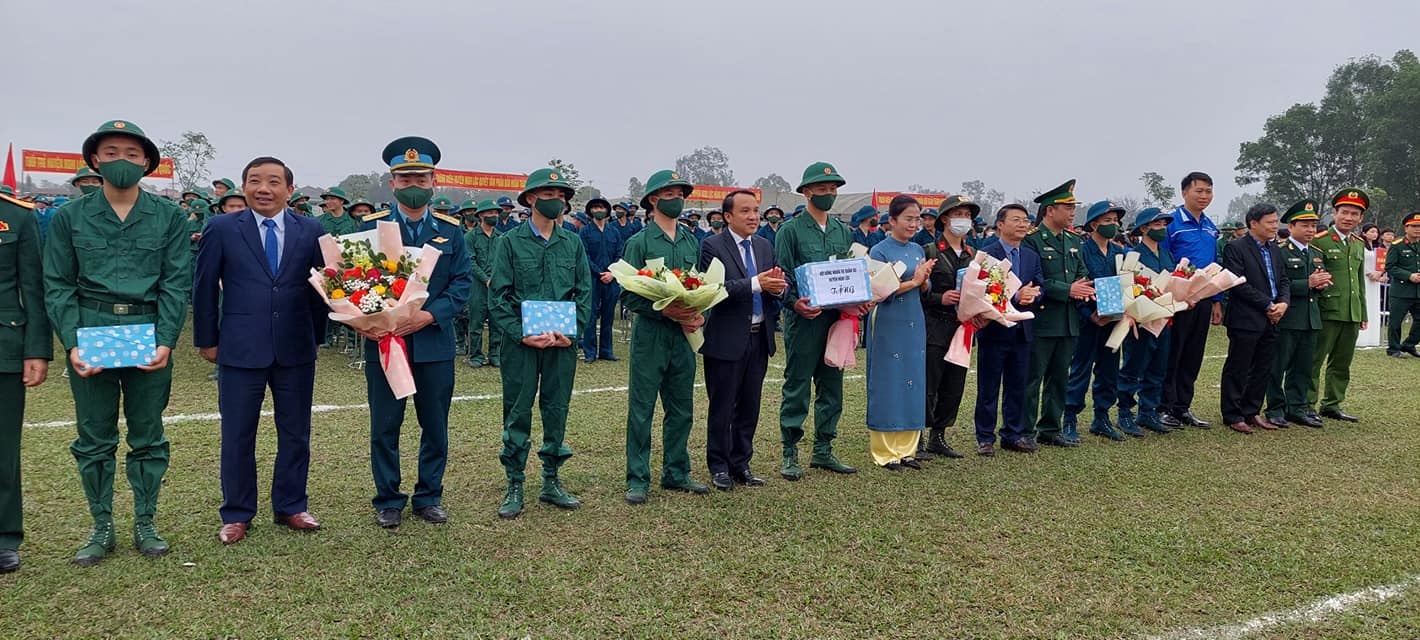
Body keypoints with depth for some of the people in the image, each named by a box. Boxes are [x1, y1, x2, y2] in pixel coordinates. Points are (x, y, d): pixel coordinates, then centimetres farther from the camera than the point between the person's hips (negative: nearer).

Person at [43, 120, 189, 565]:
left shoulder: (169, 217, 2)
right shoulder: (70, 217, 4)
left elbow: (177, 283, -1)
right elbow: (58, 286, 3)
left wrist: (166, 341, -11)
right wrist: (72, 343, -9)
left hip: (151, 338, 0)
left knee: (148, 437, 8)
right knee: (94, 439, 8)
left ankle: (145, 524, 21)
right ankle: (102, 528, 22)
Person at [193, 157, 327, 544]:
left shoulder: (311, 231, 2)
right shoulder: (222, 230, -1)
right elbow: (204, 288, 4)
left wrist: (316, 337, 8)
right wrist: (207, 340, 4)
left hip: (296, 350, 2)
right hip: (240, 349, -1)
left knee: (295, 434, 10)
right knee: (237, 436, 7)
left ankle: (291, 507, 25)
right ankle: (237, 514, 22)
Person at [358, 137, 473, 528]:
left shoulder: (450, 230, 5)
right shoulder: (371, 227, 2)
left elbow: (463, 281, -2)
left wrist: (431, 314, -17)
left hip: (435, 344, 1)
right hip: (383, 342, -1)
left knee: (435, 426, 9)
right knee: (385, 426, 8)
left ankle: (429, 497, 25)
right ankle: (388, 500, 22)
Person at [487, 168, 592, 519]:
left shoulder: (573, 243, 8)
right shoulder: (510, 242, 0)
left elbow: (584, 292, 6)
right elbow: (498, 296, -4)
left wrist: (571, 331, -7)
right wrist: (521, 334, -13)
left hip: (563, 343, 3)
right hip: (521, 342, -3)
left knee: (557, 411, 10)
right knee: (517, 414, 3)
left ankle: (551, 482, 22)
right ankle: (514, 487, 13)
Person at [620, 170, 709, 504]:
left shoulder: (692, 241, 10)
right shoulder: (639, 242, -6)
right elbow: (628, 296, -9)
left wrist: (700, 314, -6)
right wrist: (665, 310, -20)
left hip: (685, 335, 5)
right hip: (650, 334, -5)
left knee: (682, 410, 12)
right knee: (641, 409, 0)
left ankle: (676, 473, 25)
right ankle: (638, 480, 10)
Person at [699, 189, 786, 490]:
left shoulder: (765, 246, 11)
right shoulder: (712, 246, -8)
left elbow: (781, 283, 7)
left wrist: (779, 284, -16)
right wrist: (755, 284, -27)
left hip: (759, 338, 6)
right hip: (726, 340, -6)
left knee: (749, 407, 13)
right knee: (721, 408, 5)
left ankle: (741, 465, 26)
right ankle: (719, 467, 18)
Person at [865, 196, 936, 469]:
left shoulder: (917, 250, 11)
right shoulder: (880, 251, -7)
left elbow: (926, 290, 13)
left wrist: (924, 279, -8)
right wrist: (913, 281, -16)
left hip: (914, 325, 6)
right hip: (889, 326, -6)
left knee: (913, 384, 8)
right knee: (888, 385, -1)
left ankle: (906, 449, 16)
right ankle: (884, 452, 7)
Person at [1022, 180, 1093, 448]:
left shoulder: (1073, 240, 15)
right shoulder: (1032, 239, -11)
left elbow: (1082, 273, 17)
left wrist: (1084, 289, -5)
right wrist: (1068, 290, -19)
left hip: (1068, 322, 8)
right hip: (1040, 321, -8)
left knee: (1059, 378, 14)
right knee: (1032, 379, -2)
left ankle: (1051, 429, 24)